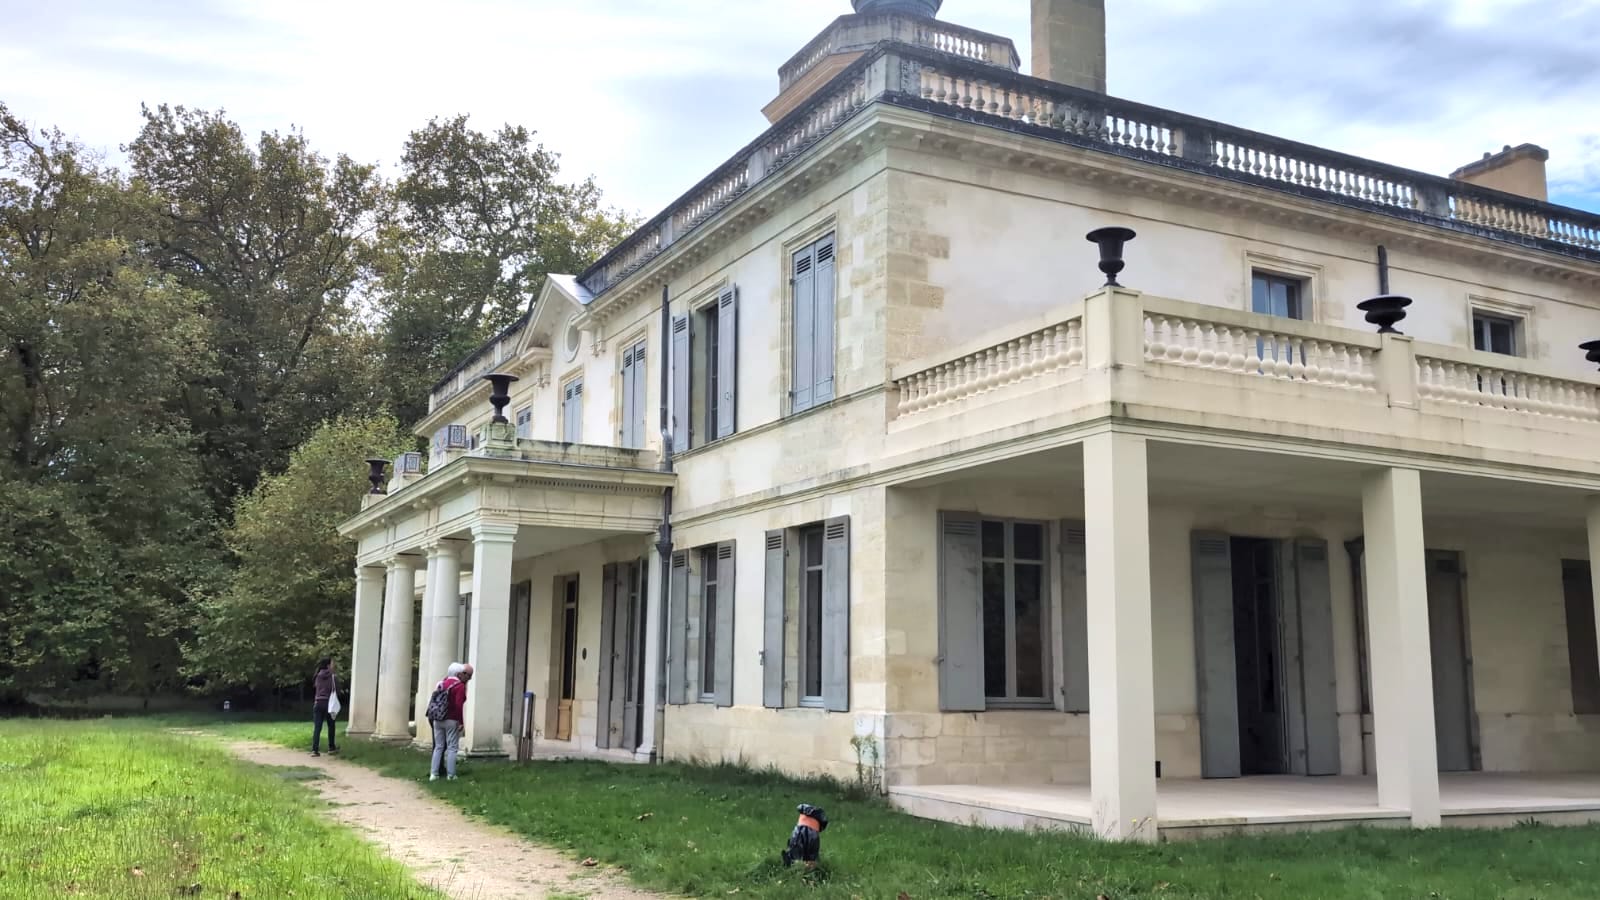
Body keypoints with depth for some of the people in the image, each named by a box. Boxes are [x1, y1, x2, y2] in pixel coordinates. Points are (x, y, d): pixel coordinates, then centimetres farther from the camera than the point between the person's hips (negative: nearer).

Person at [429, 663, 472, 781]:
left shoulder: (444, 682, 11)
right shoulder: (460, 686, -13)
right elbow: (458, 706, -20)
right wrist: (461, 722, -16)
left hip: (438, 720, 7)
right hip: (452, 721, -7)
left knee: (438, 747, 11)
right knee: (452, 748, 0)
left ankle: (433, 773, 7)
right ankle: (450, 775, 0)